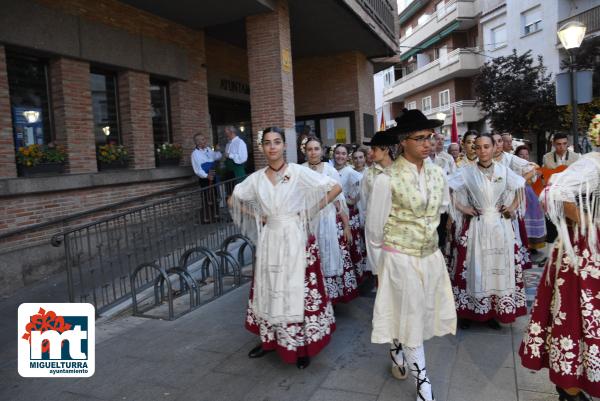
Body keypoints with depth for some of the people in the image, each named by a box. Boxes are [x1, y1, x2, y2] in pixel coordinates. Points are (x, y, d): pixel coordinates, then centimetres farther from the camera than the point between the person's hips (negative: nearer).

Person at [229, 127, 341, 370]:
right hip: (269, 241, 4)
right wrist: (257, 217, 4)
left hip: (296, 240, -4)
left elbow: (336, 188, -8)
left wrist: (311, 211, -7)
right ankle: (270, 339, 29)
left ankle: (303, 346, 15)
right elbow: (233, 201, 15)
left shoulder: (299, 172, -8)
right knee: (269, 290, 12)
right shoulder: (256, 178, 4)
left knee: (298, 291, 1)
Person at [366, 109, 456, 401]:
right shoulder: (387, 179, -18)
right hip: (401, 259, -6)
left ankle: (397, 355, 47)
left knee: (421, 315, 19)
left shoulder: (437, 174, 0)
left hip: (431, 256, 6)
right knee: (410, 319, 6)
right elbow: (374, 228, -9)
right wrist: (382, 265, 1)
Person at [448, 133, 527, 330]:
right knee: (474, 269, 3)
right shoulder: (467, 171, -6)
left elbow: (521, 187, 17)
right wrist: (461, 208, -9)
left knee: (499, 268, 7)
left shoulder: (504, 170, 4)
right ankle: (467, 312, 15)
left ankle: (494, 312, 21)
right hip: (475, 227, -3)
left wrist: (513, 207, 6)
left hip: (500, 227, 3)